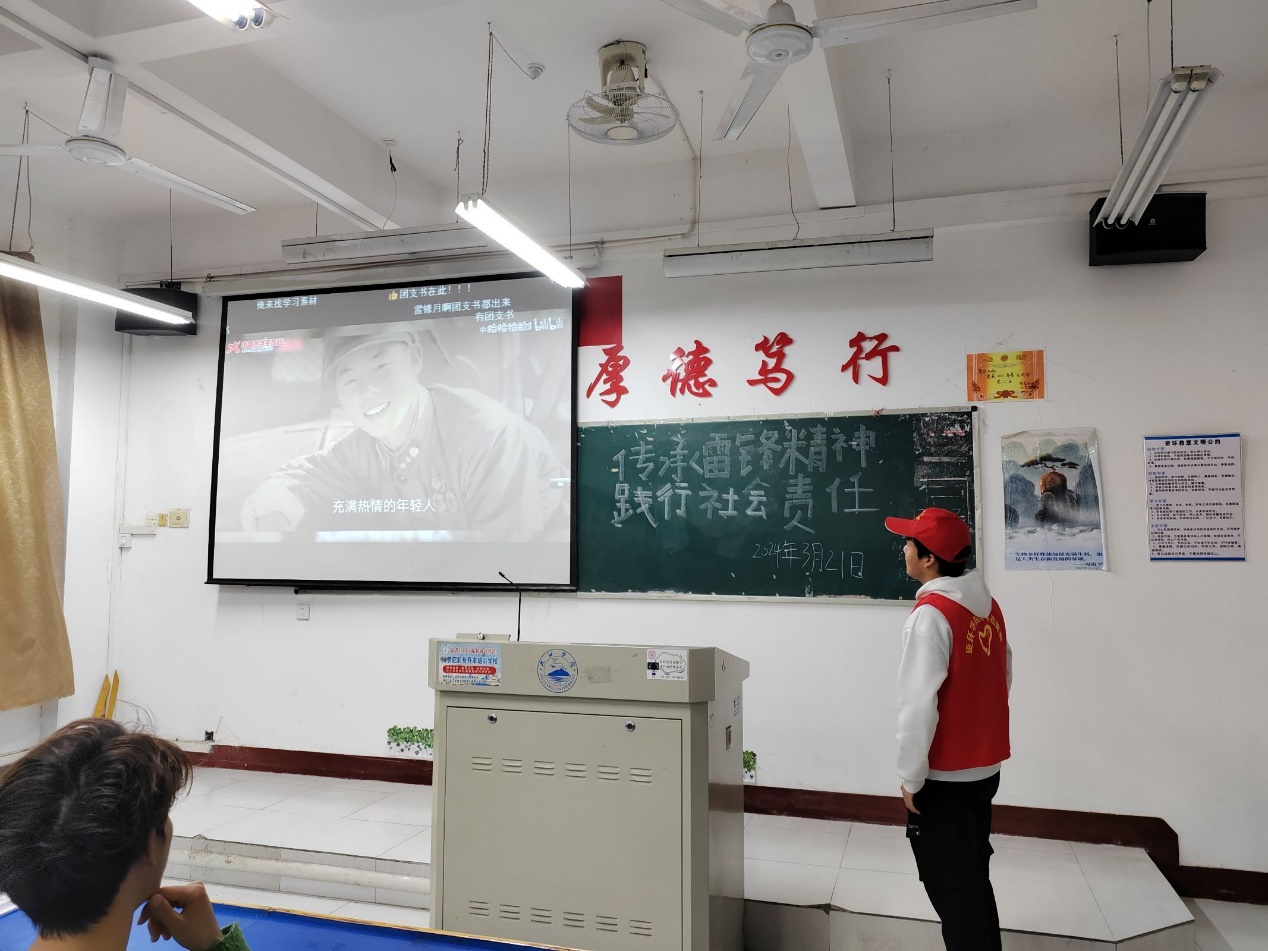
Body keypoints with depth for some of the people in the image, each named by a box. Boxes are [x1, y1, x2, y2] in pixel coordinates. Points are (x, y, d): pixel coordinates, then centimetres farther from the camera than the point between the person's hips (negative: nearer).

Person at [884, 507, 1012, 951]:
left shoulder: (931, 613, -21)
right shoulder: (988, 605, 4)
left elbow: (918, 703, -22)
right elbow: (1003, 678, 11)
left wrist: (911, 776, -14)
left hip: (944, 776, -8)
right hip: (985, 767, 8)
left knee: (951, 889, 5)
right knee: (975, 880, 20)